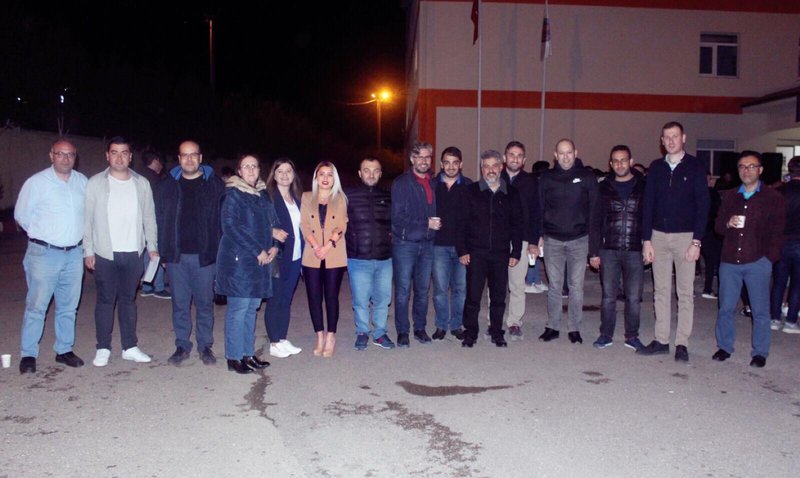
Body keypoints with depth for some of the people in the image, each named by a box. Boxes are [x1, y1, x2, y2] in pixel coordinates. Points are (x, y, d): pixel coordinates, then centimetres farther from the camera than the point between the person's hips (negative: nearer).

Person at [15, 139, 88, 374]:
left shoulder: (82, 182, 5)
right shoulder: (37, 182, -6)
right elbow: (22, 215, -1)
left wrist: (74, 235, 10)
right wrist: (43, 235, 5)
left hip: (74, 254, 4)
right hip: (44, 254, -4)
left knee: (68, 306, 11)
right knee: (36, 306, -1)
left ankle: (64, 350, 22)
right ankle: (28, 355, 9)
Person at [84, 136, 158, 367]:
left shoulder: (142, 183, 6)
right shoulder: (96, 183, 0)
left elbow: (149, 217, 9)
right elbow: (87, 219, 0)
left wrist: (152, 246, 4)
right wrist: (88, 250, -5)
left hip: (133, 253, 2)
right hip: (105, 254, -2)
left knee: (128, 299, 10)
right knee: (105, 300, 4)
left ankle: (130, 347, 17)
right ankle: (103, 348, 15)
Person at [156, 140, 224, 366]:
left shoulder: (215, 184, 1)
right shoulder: (168, 185, 6)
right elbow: (159, 219, 6)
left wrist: (220, 251, -7)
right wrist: (163, 251, 0)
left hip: (205, 255, -1)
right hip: (177, 255, 2)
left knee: (205, 303, 7)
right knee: (180, 303, 9)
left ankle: (205, 346, 20)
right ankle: (182, 345, 21)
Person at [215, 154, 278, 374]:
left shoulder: (263, 194, 15)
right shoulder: (232, 195, -6)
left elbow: (273, 222, 19)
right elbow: (231, 227, -15)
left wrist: (274, 246, 0)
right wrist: (257, 251, -16)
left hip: (261, 260, 7)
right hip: (239, 259, -7)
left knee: (252, 308, 11)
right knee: (238, 308, -4)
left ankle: (248, 354, 20)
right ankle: (234, 357, 5)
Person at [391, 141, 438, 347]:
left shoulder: (433, 183, 11)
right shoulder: (401, 183, -5)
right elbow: (398, 217, -12)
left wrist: (436, 224, -1)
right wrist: (426, 224, -14)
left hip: (427, 243, 5)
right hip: (405, 243, -4)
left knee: (423, 290, 10)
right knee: (403, 290, 1)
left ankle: (420, 328, 23)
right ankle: (402, 331, 12)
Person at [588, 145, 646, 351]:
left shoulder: (643, 186, 3)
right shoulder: (604, 187, 7)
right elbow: (595, 221, 6)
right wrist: (594, 252, 1)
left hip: (635, 250, -1)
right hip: (609, 250, 1)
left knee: (633, 297, 4)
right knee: (608, 295, 7)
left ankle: (632, 336, 18)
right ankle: (606, 334, 18)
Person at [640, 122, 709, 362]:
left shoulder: (695, 167, 0)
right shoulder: (656, 168, 9)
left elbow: (703, 205, -4)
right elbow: (648, 205, 8)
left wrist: (696, 241, -11)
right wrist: (646, 240, 1)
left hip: (685, 236, -3)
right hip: (659, 236, 3)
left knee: (685, 292, 0)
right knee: (661, 291, 7)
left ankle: (682, 344, 6)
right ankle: (661, 340, 14)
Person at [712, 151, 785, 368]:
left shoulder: (773, 198, 3)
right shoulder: (729, 197, 14)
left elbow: (777, 233, 2)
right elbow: (718, 226, 15)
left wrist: (769, 258, -8)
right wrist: (728, 223, -8)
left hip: (758, 262, -3)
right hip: (729, 261, 3)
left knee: (760, 310, 3)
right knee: (726, 308, 6)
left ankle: (760, 352, 14)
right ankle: (724, 346, 20)